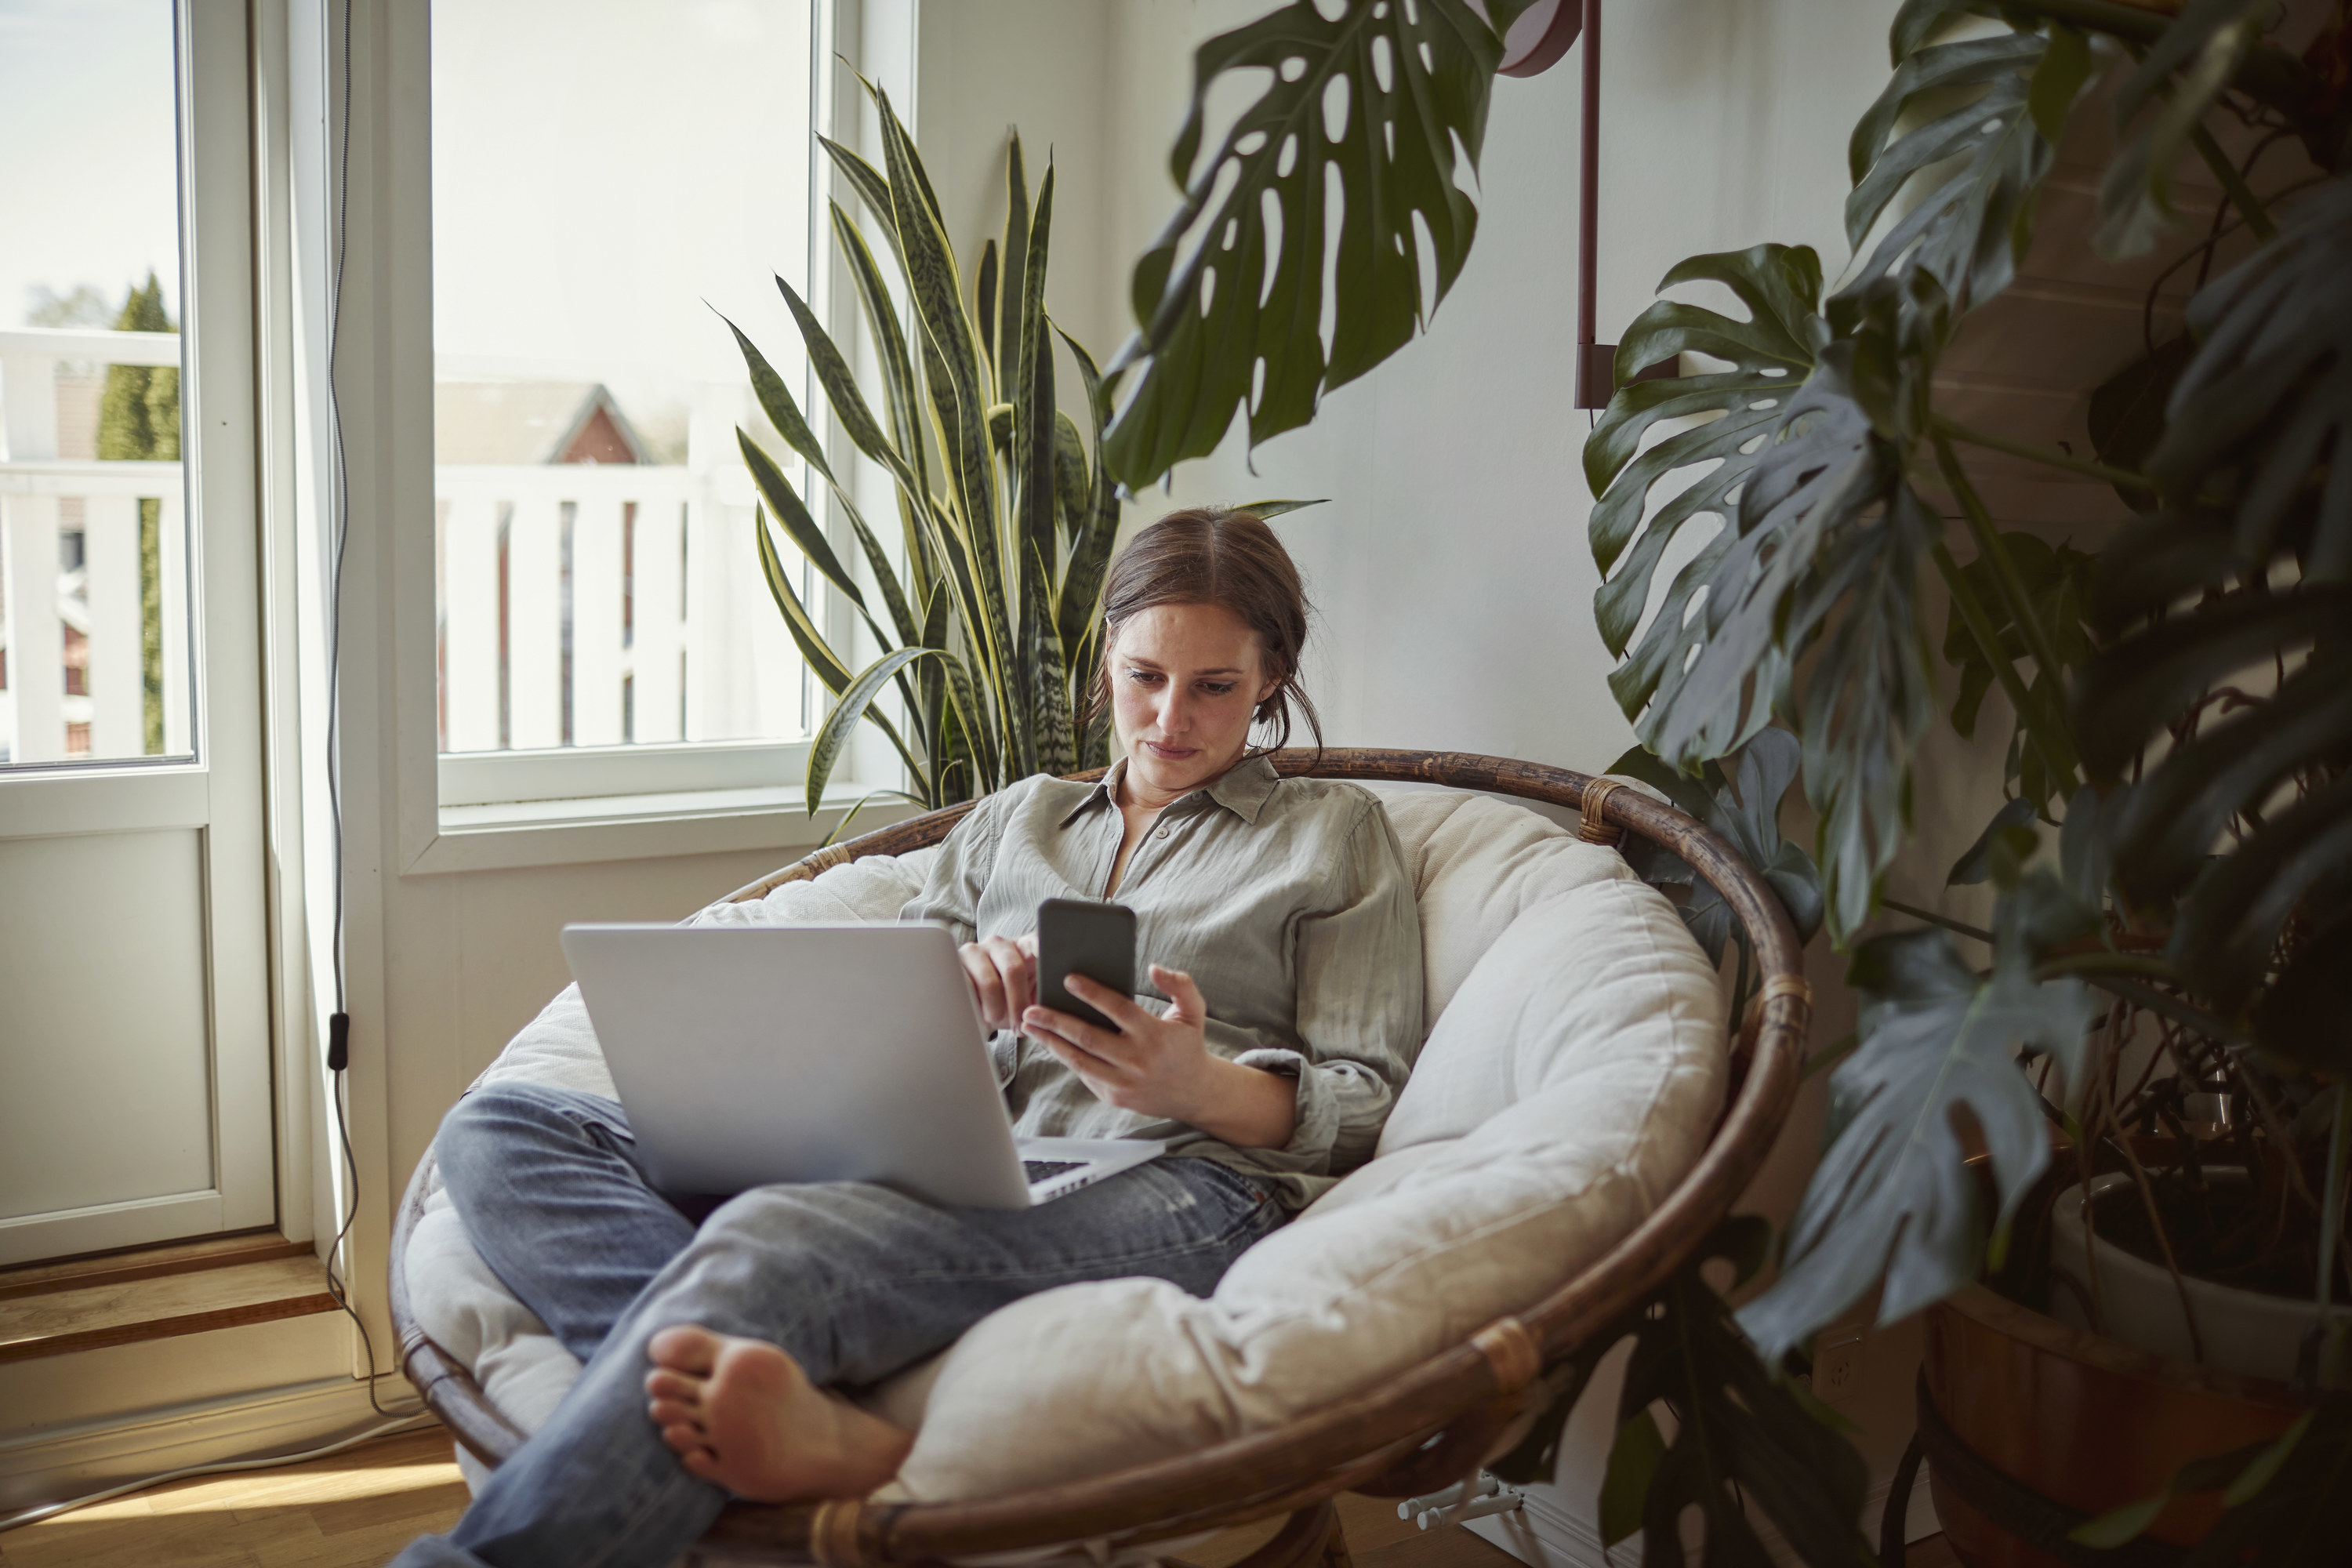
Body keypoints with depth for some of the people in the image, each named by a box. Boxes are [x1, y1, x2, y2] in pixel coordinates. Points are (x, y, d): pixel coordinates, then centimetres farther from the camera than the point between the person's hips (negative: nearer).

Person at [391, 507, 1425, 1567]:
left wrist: (1200, 1085, -12)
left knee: (772, 1240, -36)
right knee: (499, 1129, -16)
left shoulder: (1333, 832, 19)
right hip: (958, 1168, 5)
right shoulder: (1015, 816, 28)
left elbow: (1368, 1109, 9)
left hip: (1176, 1186, -5)